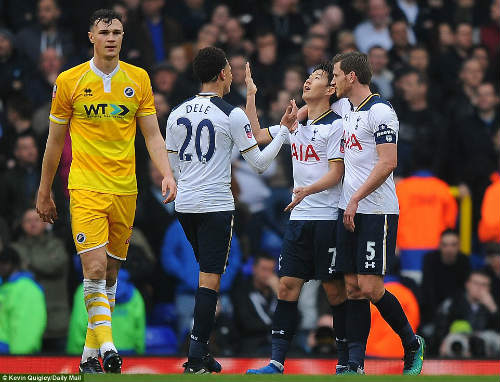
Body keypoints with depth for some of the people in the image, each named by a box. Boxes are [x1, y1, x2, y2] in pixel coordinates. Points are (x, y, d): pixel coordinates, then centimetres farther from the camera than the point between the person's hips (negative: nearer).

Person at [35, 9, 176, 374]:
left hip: (125, 189, 3)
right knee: (95, 268, -17)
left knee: (111, 272, 8)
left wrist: (167, 174, -9)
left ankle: (90, 354, 17)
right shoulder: (69, 81, 0)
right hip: (86, 188, -3)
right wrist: (44, 192, 12)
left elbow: (153, 135, 7)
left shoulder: (138, 79, 6)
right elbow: (55, 141, 8)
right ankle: (107, 346, -21)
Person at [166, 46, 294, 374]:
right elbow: (260, 164, -6)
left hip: (184, 203, 6)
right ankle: (196, 358, -11)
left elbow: (172, 165, 13)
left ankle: (201, 350, 18)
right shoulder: (232, 115, -9)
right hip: (216, 205, -6)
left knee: (208, 272, 19)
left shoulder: (177, 114, 7)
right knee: (210, 277, -5)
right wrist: (284, 132, 4)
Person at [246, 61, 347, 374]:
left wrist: (309, 190, -28)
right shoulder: (295, 124, 15)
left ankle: (346, 361, 6)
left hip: (328, 218, -7)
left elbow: (336, 173, -12)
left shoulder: (336, 125, -6)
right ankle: (276, 363, 1)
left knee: (335, 289, -2)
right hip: (299, 219, 7)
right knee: (287, 285, 1)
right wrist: (251, 94, 17)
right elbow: (254, 135, 22)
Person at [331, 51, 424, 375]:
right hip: (349, 211, 8)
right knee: (353, 287, 4)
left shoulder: (380, 111, -12)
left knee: (371, 288, -10)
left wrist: (356, 198, -21)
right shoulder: (346, 109, 15)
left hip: (377, 211, -8)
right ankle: (355, 365, 3)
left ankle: (413, 345, 10)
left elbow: (388, 163, -20)